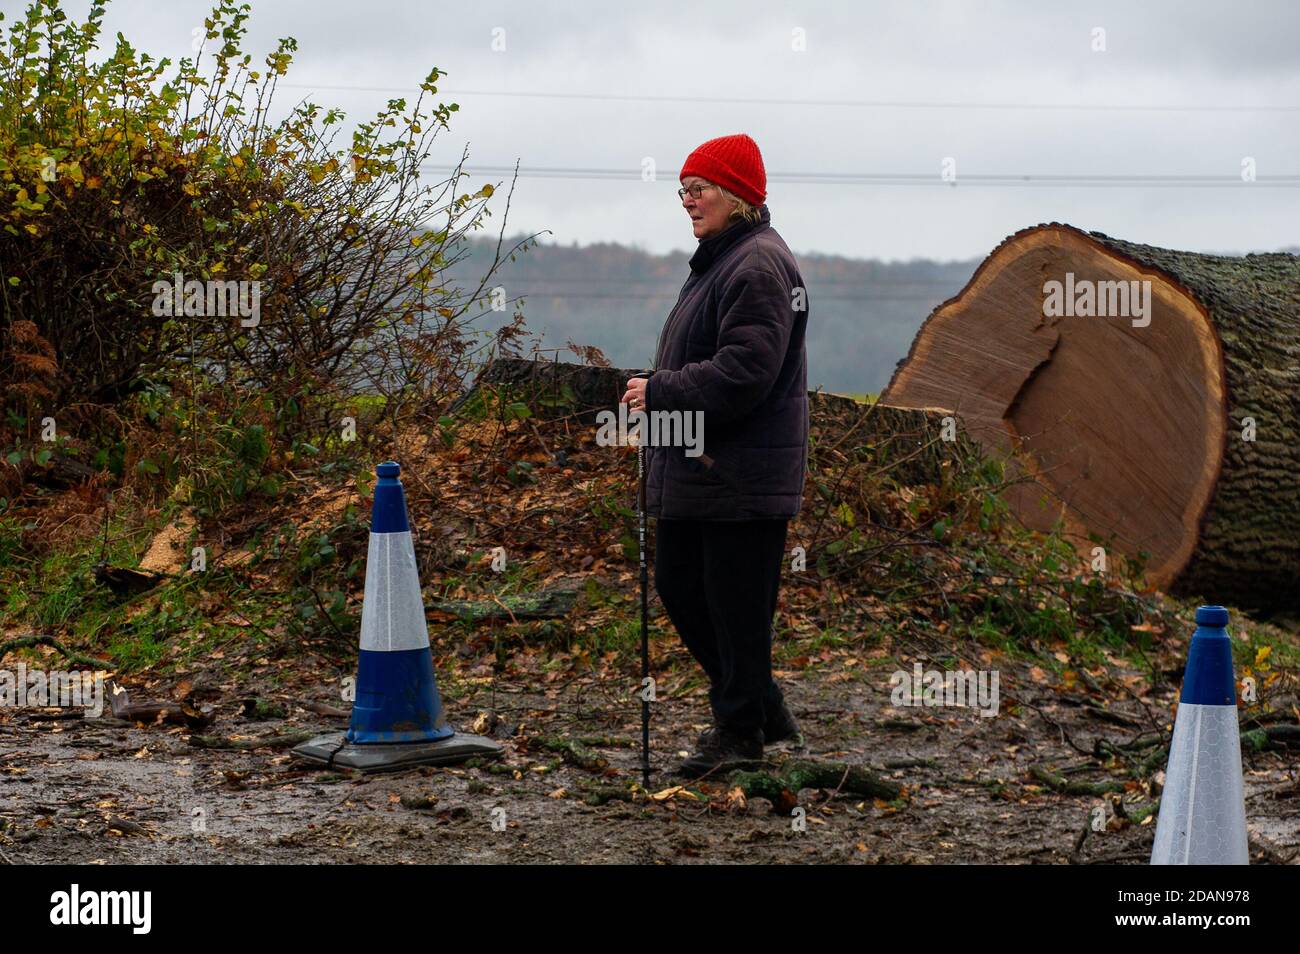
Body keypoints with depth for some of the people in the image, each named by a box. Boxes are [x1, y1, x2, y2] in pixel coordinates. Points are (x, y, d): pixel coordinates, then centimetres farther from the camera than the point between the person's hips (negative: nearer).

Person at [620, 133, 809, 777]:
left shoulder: (759, 266, -16)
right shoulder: (718, 260, 18)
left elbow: (743, 373, -24)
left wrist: (661, 393, -17)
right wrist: (660, 393, 12)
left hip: (742, 477, -11)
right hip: (695, 469, 11)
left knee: (736, 601, -2)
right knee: (678, 586, 16)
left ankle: (741, 728, 11)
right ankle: (761, 707, 26)